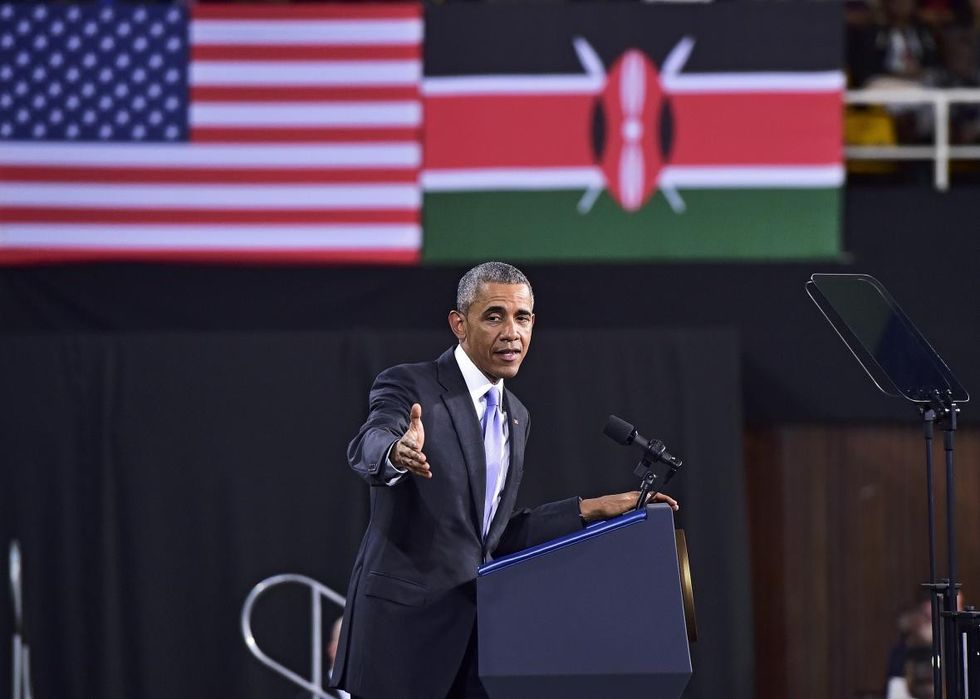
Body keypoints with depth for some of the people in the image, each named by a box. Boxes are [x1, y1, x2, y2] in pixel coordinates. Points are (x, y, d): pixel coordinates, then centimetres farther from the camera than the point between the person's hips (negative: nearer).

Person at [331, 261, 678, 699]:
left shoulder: (516, 417, 17)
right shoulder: (410, 387, -5)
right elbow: (367, 448, -27)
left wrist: (594, 509, 14)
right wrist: (397, 453, -50)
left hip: (478, 629, 7)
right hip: (404, 626, -7)